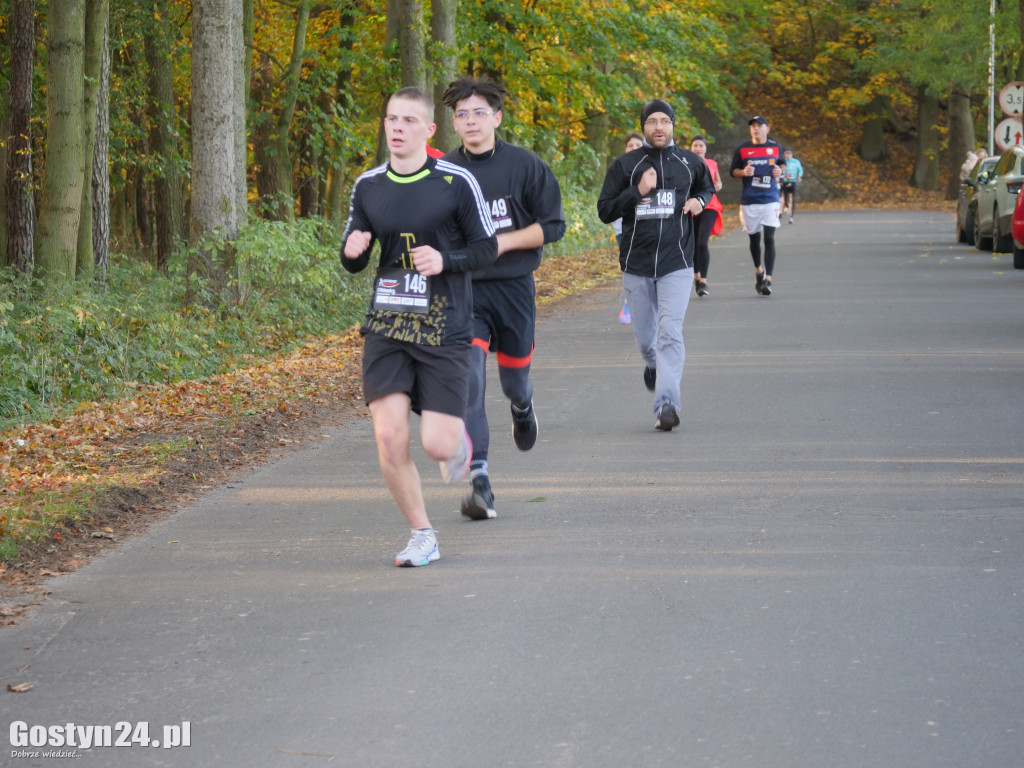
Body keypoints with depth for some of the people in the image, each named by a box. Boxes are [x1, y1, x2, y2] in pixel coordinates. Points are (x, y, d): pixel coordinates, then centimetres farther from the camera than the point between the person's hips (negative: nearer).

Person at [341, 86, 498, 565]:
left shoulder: (456, 182, -5)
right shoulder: (367, 187, 6)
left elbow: (487, 248, 1)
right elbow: (354, 262, 14)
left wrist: (445, 260, -18)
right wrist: (352, 251, -10)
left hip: (443, 328, -3)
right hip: (386, 327, 3)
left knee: (437, 445, -8)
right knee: (389, 438, -10)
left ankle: (459, 441, 32)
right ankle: (422, 536, 10)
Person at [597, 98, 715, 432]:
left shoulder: (690, 163, 5)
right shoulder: (625, 165, 0)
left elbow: (707, 187, 26)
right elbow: (605, 210, -2)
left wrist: (700, 201, 3)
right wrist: (637, 192, -16)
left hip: (676, 264, -1)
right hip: (636, 266, 1)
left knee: (670, 333, -16)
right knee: (644, 337, 11)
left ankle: (667, 403, -22)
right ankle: (653, 365, 46)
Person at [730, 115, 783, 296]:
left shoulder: (775, 148, 7)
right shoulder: (742, 149, 3)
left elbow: (782, 165, 21)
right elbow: (732, 171, 8)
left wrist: (780, 171, -1)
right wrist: (744, 172, -13)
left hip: (770, 200, -1)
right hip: (749, 201, 1)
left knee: (769, 238, -11)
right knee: (754, 238, 10)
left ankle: (768, 279, -14)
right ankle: (758, 270, 35)